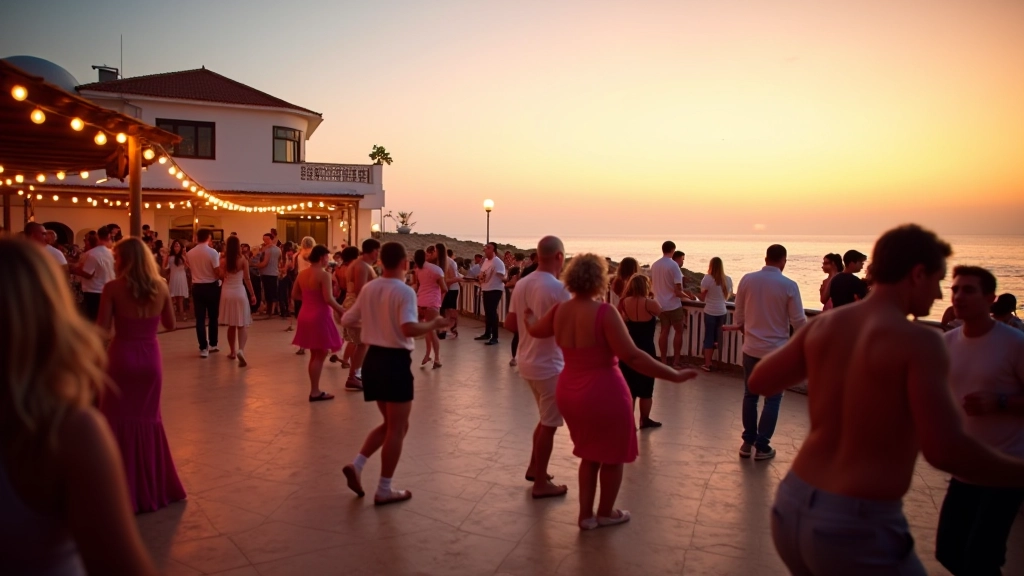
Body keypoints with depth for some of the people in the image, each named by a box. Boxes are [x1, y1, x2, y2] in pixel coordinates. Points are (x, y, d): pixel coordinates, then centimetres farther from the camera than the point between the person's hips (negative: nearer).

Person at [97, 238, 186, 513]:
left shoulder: (113, 288, -11)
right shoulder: (161, 287, -2)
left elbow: (103, 329, -12)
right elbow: (170, 324, 7)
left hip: (122, 357, -3)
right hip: (150, 358, 3)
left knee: (119, 421, 10)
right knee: (147, 419, 18)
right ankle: (154, 486, 28)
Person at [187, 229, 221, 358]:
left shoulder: (190, 253, 3)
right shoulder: (212, 252, -12)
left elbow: (191, 268, 15)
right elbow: (218, 272, -15)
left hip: (197, 287, 3)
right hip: (211, 287, -3)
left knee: (200, 318, 4)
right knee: (213, 317, 13)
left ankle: (203, 348, 2)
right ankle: (212, 344, 23)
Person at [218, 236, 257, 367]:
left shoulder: (223, 260, -3)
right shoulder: (243, 259, -7)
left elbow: (221, 276, -3)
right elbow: (247, 279, -5)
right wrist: (252, 294, 3)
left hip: (227, 292, 2)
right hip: (240, 292, -2)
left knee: (231, 324, 15)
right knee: (242, 324, 0)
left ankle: (233, 351, 23)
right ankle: (241, 349, -22)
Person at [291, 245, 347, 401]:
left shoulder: (302, 274, 7)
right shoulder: (324, 275, -16)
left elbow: (294, 295, 12)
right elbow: (328, 299, -22)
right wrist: (341, 310, -9)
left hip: (306, 315, 8)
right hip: (320, 316, -8)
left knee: (314, 354, 17)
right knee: (320, 355, 1)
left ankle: (315, 389, 21)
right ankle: (314, 392, 3)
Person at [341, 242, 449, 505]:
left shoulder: (368, 288, 5)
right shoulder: (405, 291, -15)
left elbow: (347, 320, 12)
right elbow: (409, 328, -29)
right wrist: (434, 324, -14)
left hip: (374, 357, 7)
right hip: (396, 361, -7)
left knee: (390, 423, 22)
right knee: (398, 427, 5)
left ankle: (356, 464, 9)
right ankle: (384, 490, 10)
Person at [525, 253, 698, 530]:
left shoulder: (560, 311, -2)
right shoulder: (603, 312, -22)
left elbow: (534, 330, 18)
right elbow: (631, 356, -26)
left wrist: (529, 314, 40)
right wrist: (674, 375, -21)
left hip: (570, 393, 6)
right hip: (604, 394, -6)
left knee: (589, 454, 25)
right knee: (612, 456, 18)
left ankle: (586, 514, 31)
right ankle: (605, 513, 35)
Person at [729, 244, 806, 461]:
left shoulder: (747, 279, -4)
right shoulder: (789, 286, -12)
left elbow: (738, 314, 5)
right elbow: (798, 321, -7)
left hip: (751, 348, 3)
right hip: (776, 350, -3)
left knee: (750, 396, 15)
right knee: (772, 399, 8)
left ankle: (748, 442, 21)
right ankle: (762, 446, 11)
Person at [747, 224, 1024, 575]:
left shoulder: (824, 325, 3)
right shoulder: (917, 341, -13)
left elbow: (759, 383, 12)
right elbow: (946, 450, -21)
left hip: (792, 507, 6)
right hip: (857, 527, -6)